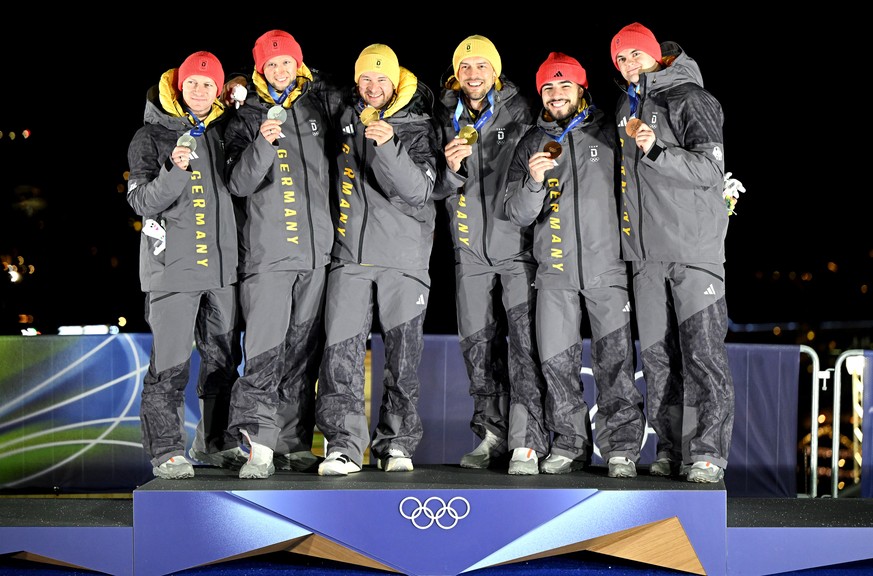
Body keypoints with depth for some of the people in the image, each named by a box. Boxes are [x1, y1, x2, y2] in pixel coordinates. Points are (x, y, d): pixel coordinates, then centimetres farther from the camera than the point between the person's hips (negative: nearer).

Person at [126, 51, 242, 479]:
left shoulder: (224, 130, 13)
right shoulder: (151, 136, 0)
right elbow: (143, 202, -8)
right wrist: (174, 170, -24)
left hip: (221, 265, 5)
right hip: (173, 266, -5)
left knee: (224, 359, 10)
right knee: (170, 363, -7)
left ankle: (215, 442, 22)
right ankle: (166, 451, 0)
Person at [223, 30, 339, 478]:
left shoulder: (318, 105, 13)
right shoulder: (246, 119, 5)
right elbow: (239, 184, -7)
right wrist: (262, 144, -22)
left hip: (316, 249, 3)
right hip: (267, 252, -3)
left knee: (304, 350, 6)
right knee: (265, 349, -13)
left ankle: (296, 443, 13)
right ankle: (260, 445, -16)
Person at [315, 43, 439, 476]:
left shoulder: (417, 128, 0)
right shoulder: (345, 119, 10)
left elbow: (418, 190, -13)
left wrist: (387, 145, -24)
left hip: (404, 257, -2)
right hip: (350, 254, 2)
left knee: (403, 357, 1)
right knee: (342, 352, -6)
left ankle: (396, 443, 11)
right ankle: (344, 444, -3)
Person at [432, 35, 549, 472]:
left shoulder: (518, 111, -1)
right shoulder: (446, 119, 7)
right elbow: (436, 190, 5)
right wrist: (451, 169, -14)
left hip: (517, 243, -4)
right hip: (470, 248, 4)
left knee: (525, 342, -10)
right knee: (478, 343, 8)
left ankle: (527, 440, -8)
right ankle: (493, 433, 18)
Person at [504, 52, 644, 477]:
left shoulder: (608, 132, 4)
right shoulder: (532, 143, 9)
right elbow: (518, 214, 1)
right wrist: (533, 180, -15)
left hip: (606, 265, -2)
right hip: (555, 270, 2)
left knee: (614, 361, -6)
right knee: (557, 361, 2)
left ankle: (622, 446, 1)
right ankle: (569, 444, 14)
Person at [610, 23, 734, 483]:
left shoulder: (689, 99, -4)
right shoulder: (625, 108, 18)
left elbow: (712, 168, -15)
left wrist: (656, 152, -24)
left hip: (694, 244, -6)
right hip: (645, 251, 7)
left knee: (702, 351, -10)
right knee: (656, 354, 6)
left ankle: (708, 450, -7)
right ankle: (669, 447, 12)